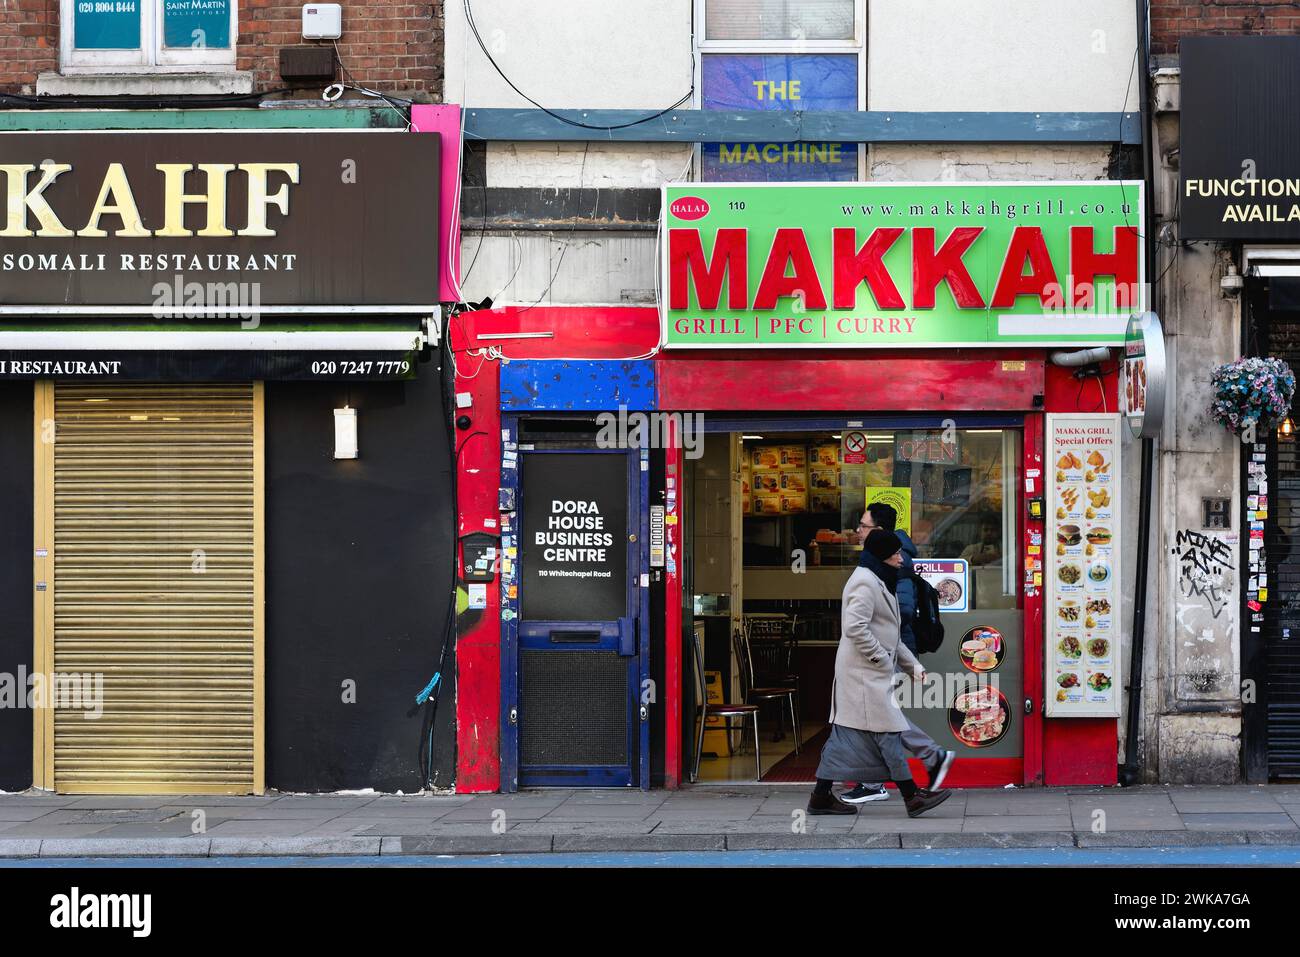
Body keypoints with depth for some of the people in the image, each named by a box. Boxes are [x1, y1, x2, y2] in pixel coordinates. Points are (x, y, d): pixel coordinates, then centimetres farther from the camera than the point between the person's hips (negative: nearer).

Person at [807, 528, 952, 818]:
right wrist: (881, 658, -17)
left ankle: (821, 797, 11)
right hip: (865, 674, -11)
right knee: (888, 732, -8)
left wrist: (913, 665, 18)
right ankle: (912, 797, -7)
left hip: (868, 674, 11)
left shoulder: (878, 582, 21)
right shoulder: (865, 583, -13)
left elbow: (888, 635, 25)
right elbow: (855, 628, -24)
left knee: (846, 736, 9)